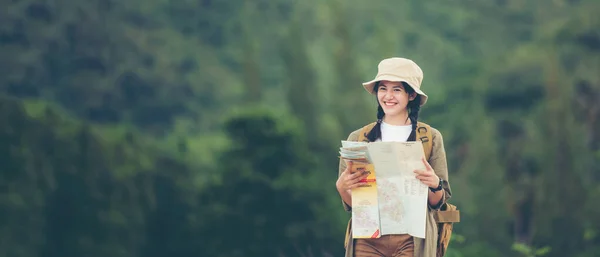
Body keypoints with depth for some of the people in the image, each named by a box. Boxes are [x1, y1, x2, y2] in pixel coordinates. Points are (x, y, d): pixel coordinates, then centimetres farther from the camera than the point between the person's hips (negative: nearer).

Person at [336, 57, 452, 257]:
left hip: (411, 239, -1)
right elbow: (350, 204, 10)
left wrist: (434, 184, -15)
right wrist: (341, 187, -12)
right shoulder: (358, 139, 8)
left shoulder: (431, 138, 6)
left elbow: (437, 203, 6)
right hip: (367, 241, 1)